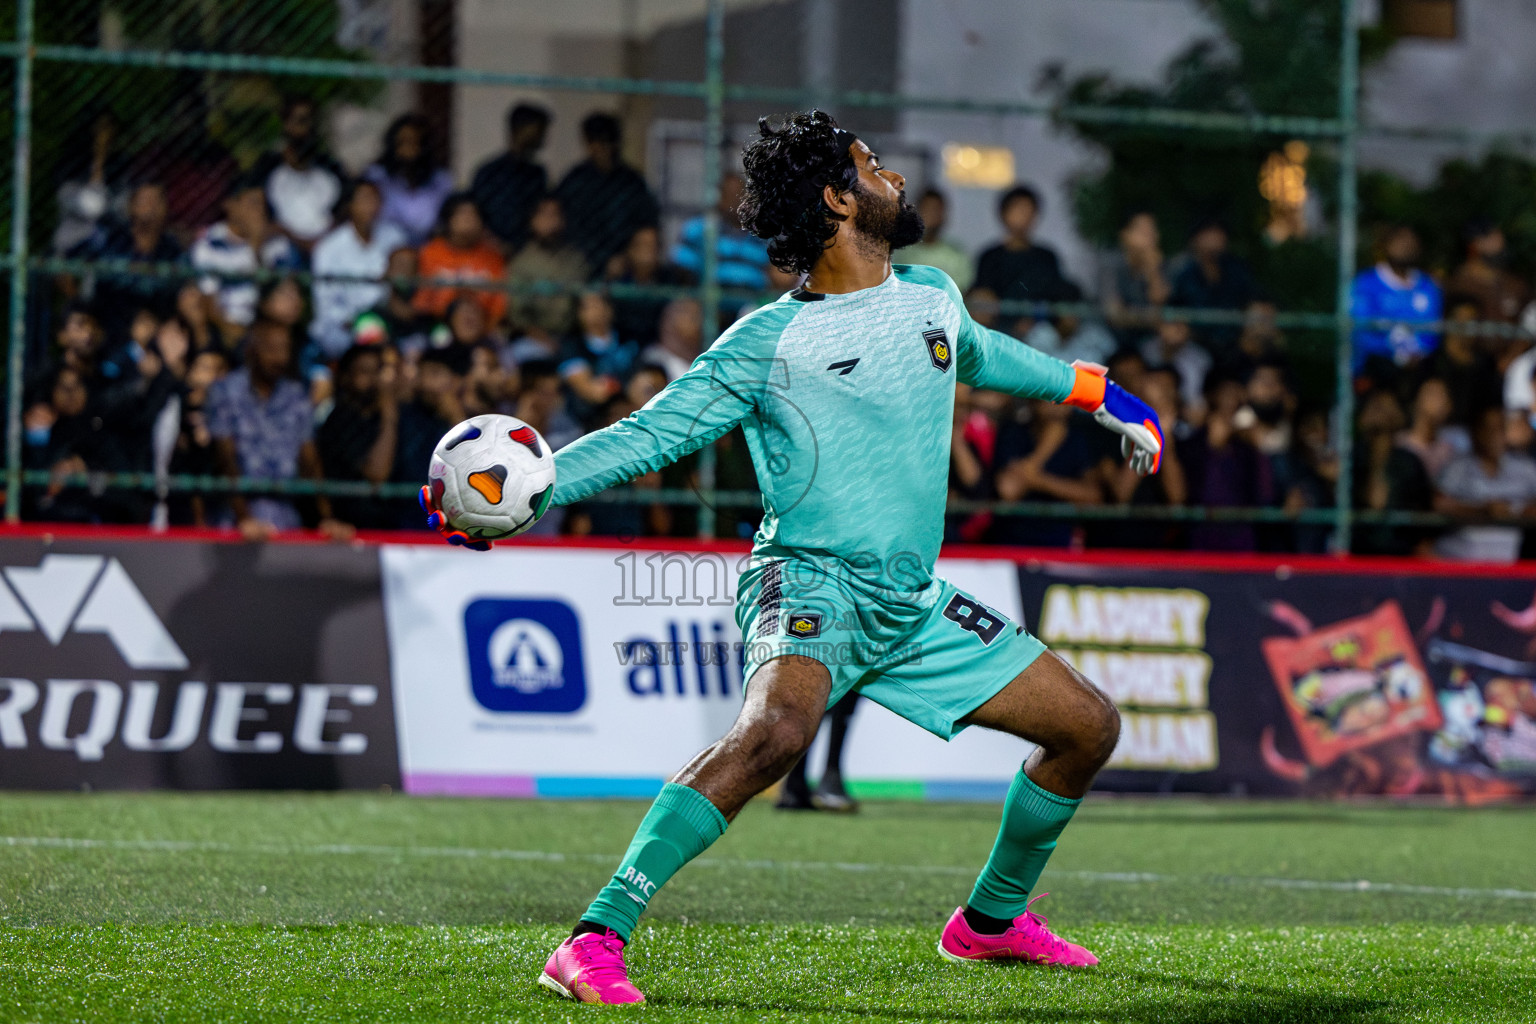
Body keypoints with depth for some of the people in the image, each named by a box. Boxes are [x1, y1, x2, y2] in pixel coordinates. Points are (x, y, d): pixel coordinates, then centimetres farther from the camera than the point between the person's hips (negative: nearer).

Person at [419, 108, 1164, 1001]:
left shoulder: (931, 297, 12)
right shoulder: (769, 343, -7)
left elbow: (978, 356, 36)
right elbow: (652, 434, -8)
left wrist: (1100, 394, 45)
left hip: (917, 605, 8)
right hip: (814, 584, -7)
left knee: (1090, 727, 11)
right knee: (776, 732, -37)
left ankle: (993, 921, 31)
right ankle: (593, 942, -39)